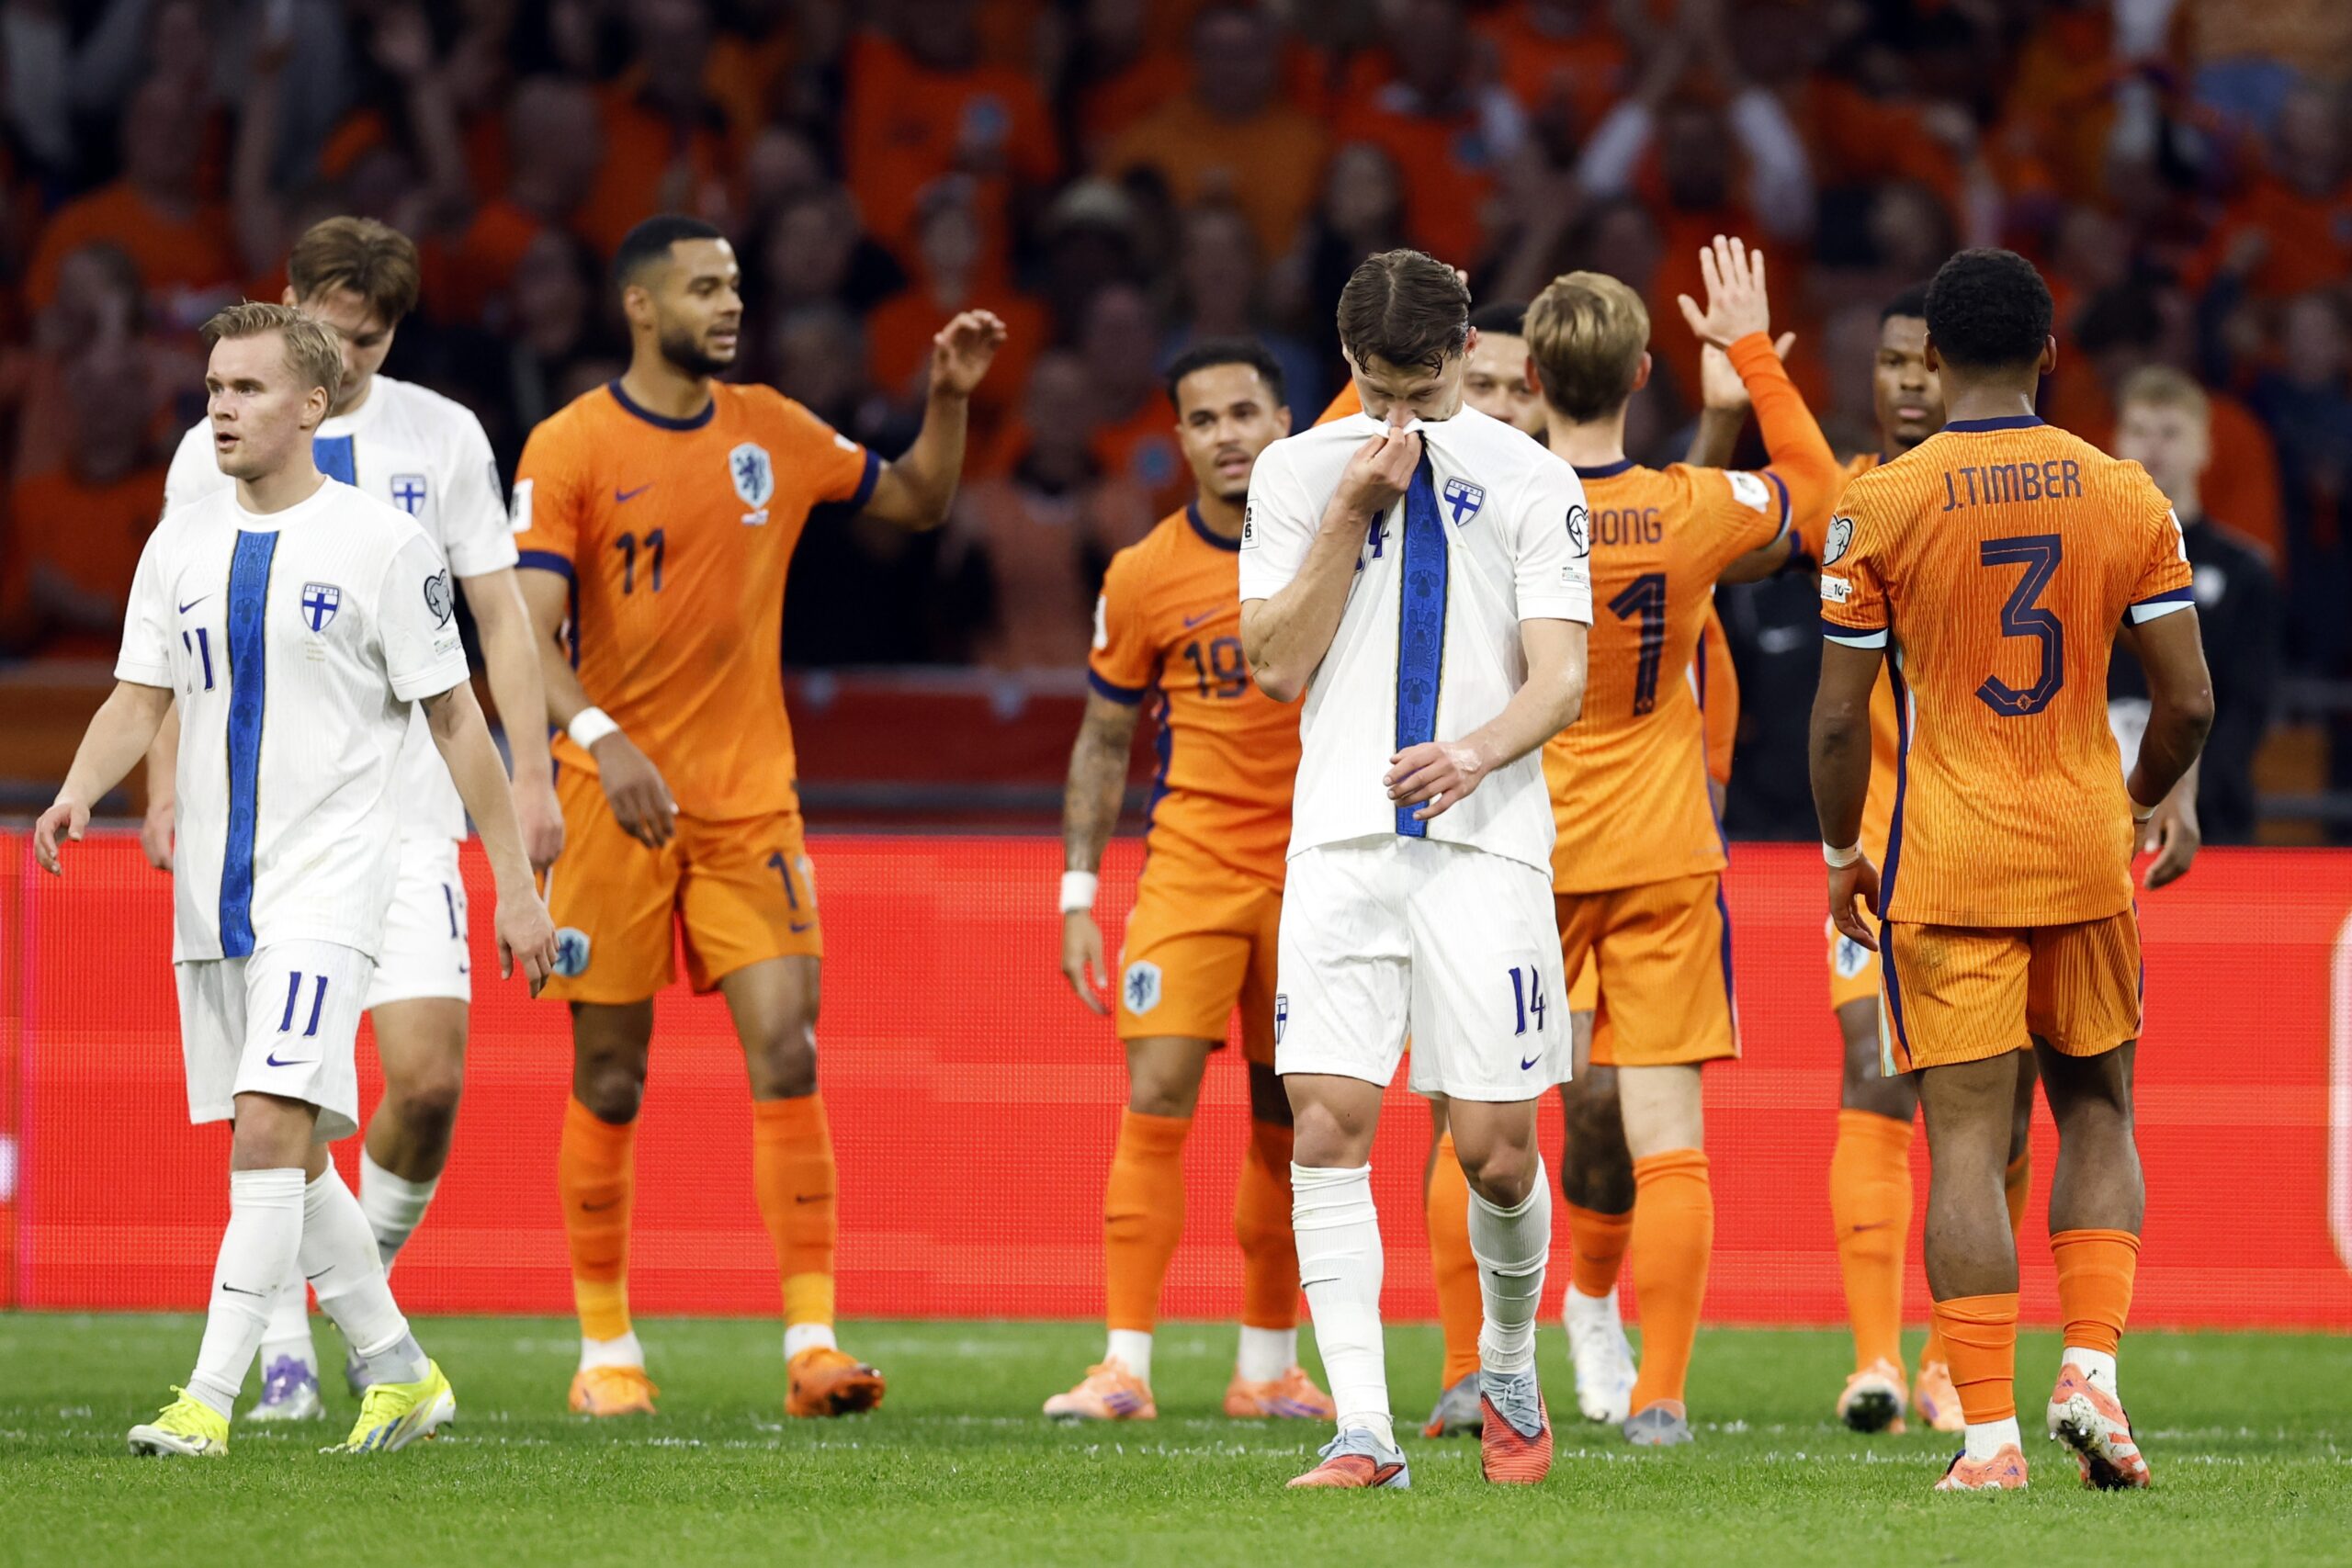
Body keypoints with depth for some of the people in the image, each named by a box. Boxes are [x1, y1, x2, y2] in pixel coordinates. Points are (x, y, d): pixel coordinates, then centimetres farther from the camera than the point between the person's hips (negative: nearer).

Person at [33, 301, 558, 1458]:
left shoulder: (379, 546, -5)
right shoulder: (181, 547, 10)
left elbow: (455, 720, -2)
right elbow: (139, 699, 9)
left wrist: (515, 884, -2)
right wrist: (80, 791, -12)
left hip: (328, 885, -6)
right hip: (213, 887, 6)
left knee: (269, 1127, -18)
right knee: (287, 1152, 11)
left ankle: (209, 1402, -22)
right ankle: (401, 1376, 25)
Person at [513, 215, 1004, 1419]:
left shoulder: (774, 433, 8)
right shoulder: (570, 450, -6)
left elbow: (916, 503, 24)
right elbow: (527, 631, -14)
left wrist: (950, 401, 6)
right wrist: (602, 738, -30)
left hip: (751, 800, 3)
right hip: (617, 796, -3)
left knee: (786, 1055, -9)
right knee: (609, 1081, 3)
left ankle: (811, 1343, -11)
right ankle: (605, 1348, 15)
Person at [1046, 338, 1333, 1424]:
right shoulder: (1144, 577, -2)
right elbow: (1103, 742, 6)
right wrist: (1077, 895, 2)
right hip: (1192, 861, -1)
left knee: (1288, 1121, 6)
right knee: (1156, 1100, -12)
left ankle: (1268, 1366, 17)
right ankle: (1126, 1366, -11)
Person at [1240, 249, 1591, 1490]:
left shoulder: (1531, 484, 5)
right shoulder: (1299, 473, 9)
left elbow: (1560, 678, -1)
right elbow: (1277, 665, 2)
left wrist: (1476, 752, -21)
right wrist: (1355, 514, -6)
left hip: (1484, 840, -1)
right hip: (1342, 835, 1)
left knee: (1496, 1148, -3)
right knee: (1329, 1124, -12)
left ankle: (1508, 1374, 25)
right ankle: (1363, 1431, -13)